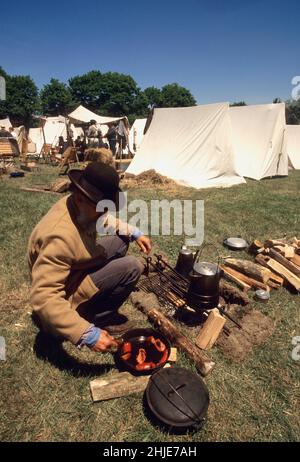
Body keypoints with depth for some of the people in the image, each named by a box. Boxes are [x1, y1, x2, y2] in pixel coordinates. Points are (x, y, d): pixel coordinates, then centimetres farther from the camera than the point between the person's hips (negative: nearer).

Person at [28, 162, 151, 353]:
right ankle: (99, 317, -1)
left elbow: (108, 221, 12)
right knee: (133, 267, -20)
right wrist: (88, 335, -41)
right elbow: (43, 298, -39)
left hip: (77, 268, 9)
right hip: (67, 292, -9)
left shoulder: (83, 208, -11)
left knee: (121, 239, 9)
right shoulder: (60, 237, -38)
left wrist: (135, 233, 3)